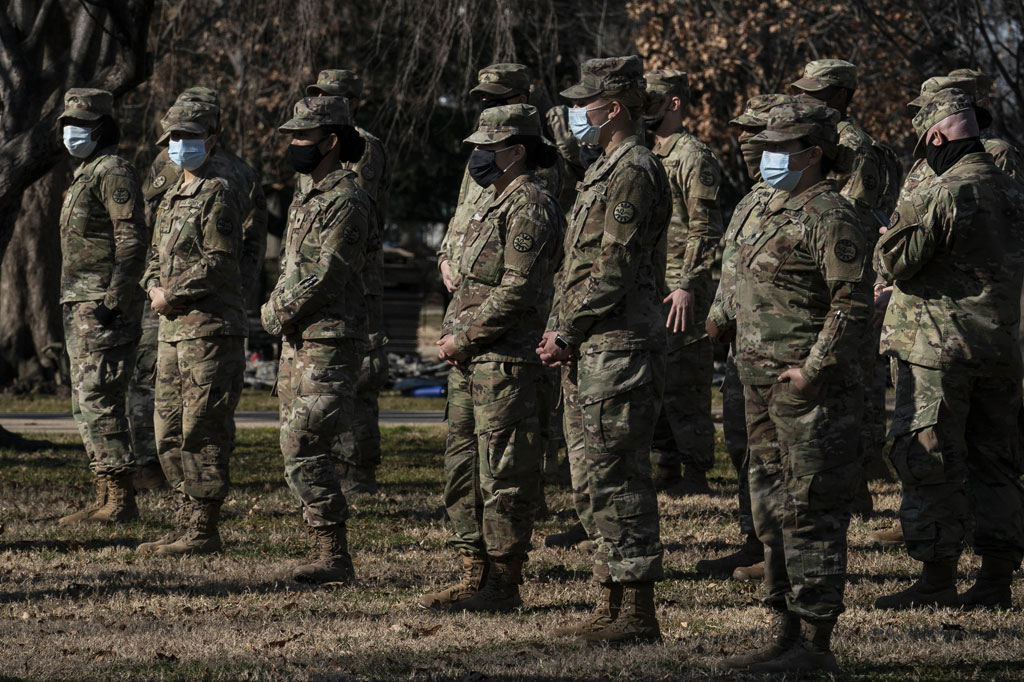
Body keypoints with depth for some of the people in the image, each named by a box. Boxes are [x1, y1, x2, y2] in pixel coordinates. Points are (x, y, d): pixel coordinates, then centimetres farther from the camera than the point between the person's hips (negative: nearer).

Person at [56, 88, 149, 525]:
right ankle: (105, 500, 13)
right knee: (87, 403, 10)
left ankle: (121, 500, -12)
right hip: (81, 307, 11)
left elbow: (132, 239, -19)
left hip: (103, 307, -11)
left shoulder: (113, 173, -11)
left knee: (99, 400, -13)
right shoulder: (85, 175, 21)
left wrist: (114, 301, -23)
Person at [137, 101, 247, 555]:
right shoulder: (171, 200, 20)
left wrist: (173, 294, -12)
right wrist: (155, 289, 3)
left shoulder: (218, 195, -8)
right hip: (173, 330, 10)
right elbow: (156, 261, 25)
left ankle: (204, 530, -8)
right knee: (170, 433, 10)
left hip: (211, 329, -10)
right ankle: (186, 524, 17)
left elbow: (220, 262, -16)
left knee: (202, 432, -10)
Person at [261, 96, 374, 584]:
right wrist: (274, 309, 5)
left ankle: (334, 556, -13)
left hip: (330, 344, -10)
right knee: (301, 451, 9)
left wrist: (282, 314, -9)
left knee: (304, 450, -15)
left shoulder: (346, 201, -13)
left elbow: (328, 275, -19)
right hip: (299, 343, 10)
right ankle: (329, 556, 12)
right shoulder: (306, 199, 18)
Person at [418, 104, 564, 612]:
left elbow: (516, 293, -19)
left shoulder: (530, 207, -11)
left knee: (503, 475, -7)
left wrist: (464, 339, -13)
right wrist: (450, 333, 10)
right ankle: (477, 575, 17)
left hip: (506, 362, -10)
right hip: (471, 362, 10)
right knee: (462, 473, 12)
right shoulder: (494, 207, 20)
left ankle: (503, 584, -4)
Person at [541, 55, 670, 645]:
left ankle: (637, 615, -8)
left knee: (618, 479, -10)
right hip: (593, 352, 11)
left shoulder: (634, 173, -13)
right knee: (596, 481, 12)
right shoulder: (607, 171, 20)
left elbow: (613, 272, -18)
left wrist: (568, 332, -13)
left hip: (619, 350, -11)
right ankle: (614, 608, 18)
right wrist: (561, 332, 12)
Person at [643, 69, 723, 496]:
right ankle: (664, 469, 17)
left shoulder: (693, 158, -10)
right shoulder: (648, 158, 18)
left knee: (683, 384, -7)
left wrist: (687, 286, -21)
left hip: (681, 292, -9)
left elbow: (705, 230, -15)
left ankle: (696, 473, -3)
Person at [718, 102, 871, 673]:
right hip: (766, 385, 11)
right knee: (773, 512, 13)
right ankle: (787, 634, 21)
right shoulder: (782, 211, 18)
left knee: (810, 516, -8)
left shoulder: (830, 217, -13)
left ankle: (816, 645, -6)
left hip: (809, 387, -11)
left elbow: (853, 303, -19)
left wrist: (813, 369, -21)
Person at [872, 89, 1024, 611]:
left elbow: (892, 264, -14)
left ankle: (937, 582, -2)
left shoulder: (940, 196, -14)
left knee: (929, 465, -2)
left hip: (937, 349, -7)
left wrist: (900, 224, 3)